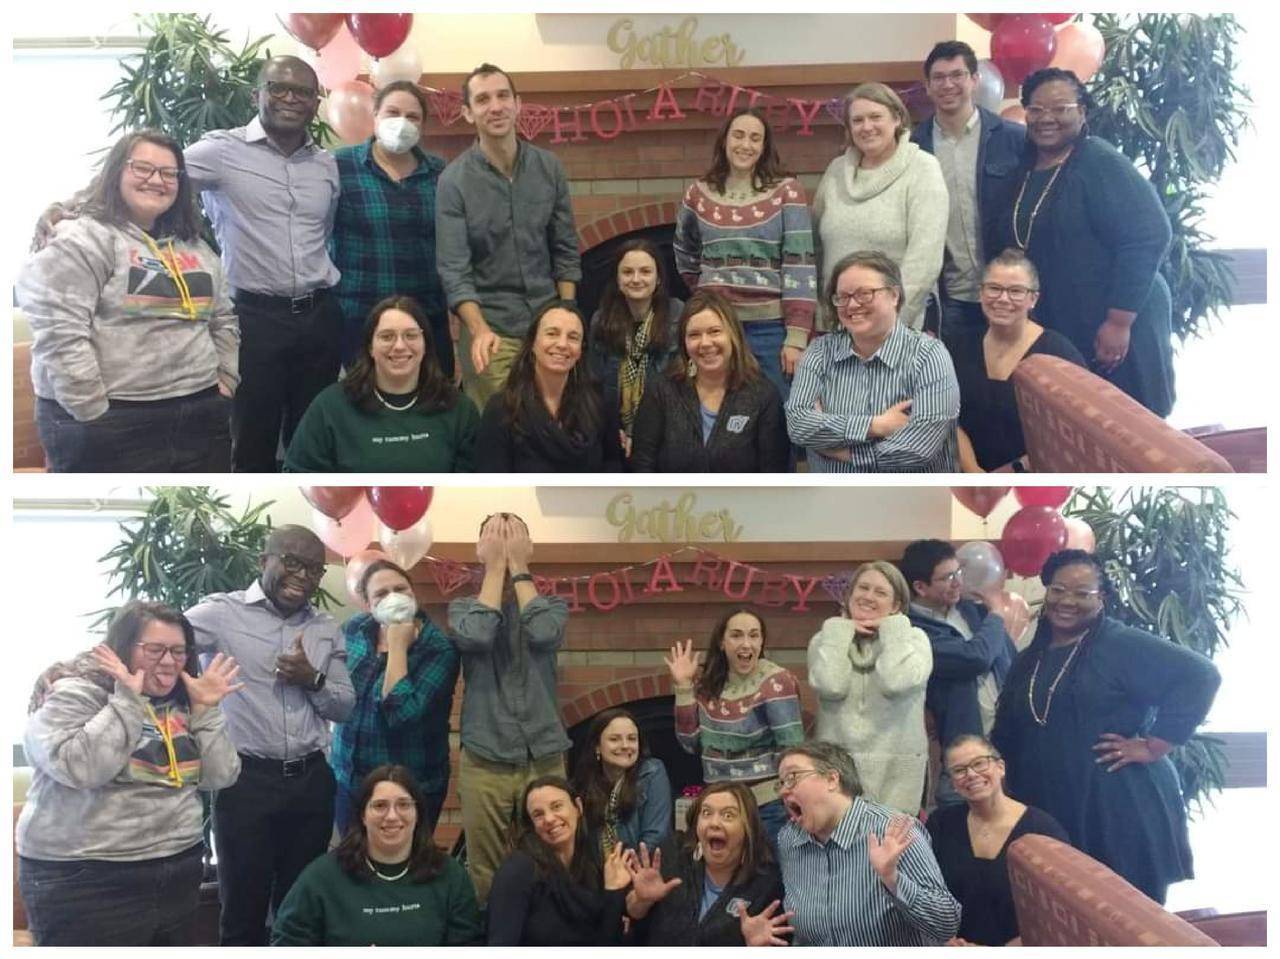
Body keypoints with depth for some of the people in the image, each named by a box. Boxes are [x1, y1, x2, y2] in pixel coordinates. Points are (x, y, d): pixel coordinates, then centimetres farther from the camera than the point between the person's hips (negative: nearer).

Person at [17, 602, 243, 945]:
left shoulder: (182, 705, 11)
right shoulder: (74, 692, -7)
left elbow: (220, 777, 5)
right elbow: (78, 768, -24)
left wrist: (206, 709, -2)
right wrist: (127, 701, -20)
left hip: (178, 873, 7)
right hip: (87, 882, -6)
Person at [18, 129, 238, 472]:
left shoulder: (195, 248, 18)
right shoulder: (79, 240, -5)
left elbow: (224, 321, 23)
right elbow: (58, 334, -15)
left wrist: (225, 381, 9)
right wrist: (94, 414, -17)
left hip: (202, 417, 7)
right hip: (114, 427, -7)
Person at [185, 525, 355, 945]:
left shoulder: (327, 629, 9)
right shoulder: (222, 613, -5)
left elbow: (345, 708, 11)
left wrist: (314, 680, -8)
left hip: (311, 780, 4)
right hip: (246, 780, -4)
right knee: (243, 908, 7)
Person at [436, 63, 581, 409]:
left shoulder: (549, 168, 2)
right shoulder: (454, 180, -9)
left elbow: (566, 250, 7)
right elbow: (453, 269, -13)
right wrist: (479, 329, -27)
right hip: (491, 328, -3)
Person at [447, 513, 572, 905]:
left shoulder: (551, 604, 6)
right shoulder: (463, 606, 4)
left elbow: (544, 633, -18)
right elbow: (477, 635, -19)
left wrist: (518, 566, -11)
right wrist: (495, 566, -11)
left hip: (544, 761, 1)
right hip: (485, 764, -1)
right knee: (485, 877, 5)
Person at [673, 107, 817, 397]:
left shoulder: (787, 191, -2)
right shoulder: (698, 194, 7)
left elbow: (799, 264, -8)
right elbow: (685, 255, 23)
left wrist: (797, 335, -14)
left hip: (771, 325, -2)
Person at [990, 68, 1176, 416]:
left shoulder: (1103, 165, -11)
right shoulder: (1025, 169, 11)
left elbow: (1148, 237, -19)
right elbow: (1007, 245, 19)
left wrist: (1119, 322, -22)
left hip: (1111, 331, -7)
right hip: (1052, 330, 7)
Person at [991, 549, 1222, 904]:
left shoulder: (1123, 645, -7)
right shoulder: (1029, 660, 15)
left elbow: (1200, 676, -17)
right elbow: (1006, 735, 23)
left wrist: (1153, 745, -16)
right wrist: (1006, 795, 14)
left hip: (1120, 813, -6)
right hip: (1047, 814, 6)